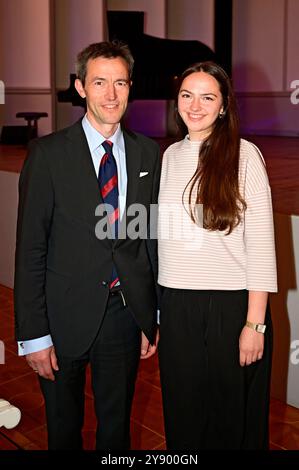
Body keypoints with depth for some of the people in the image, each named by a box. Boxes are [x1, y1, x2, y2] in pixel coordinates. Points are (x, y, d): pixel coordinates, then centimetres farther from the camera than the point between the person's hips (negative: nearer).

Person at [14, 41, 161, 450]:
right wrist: (33, 334, -11)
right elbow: (30, 247, -9)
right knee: (64, 428, 19)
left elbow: (153, 235, 6)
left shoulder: (148, 153, 2)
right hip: (67, 317, -2)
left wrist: (154, 317, 6)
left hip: (127, 313, 3)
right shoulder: (48, 153, -9)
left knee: (117, 427, 21)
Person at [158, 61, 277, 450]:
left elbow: (261, 242, -9)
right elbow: (163, 236, 10)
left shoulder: (244, 155, -7)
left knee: (233, 415, 13)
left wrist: (255, 323, -12)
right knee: (183, 412, 17)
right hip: (176, 305, 4)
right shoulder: (169, 156, 7)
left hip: (231, 304, -4)